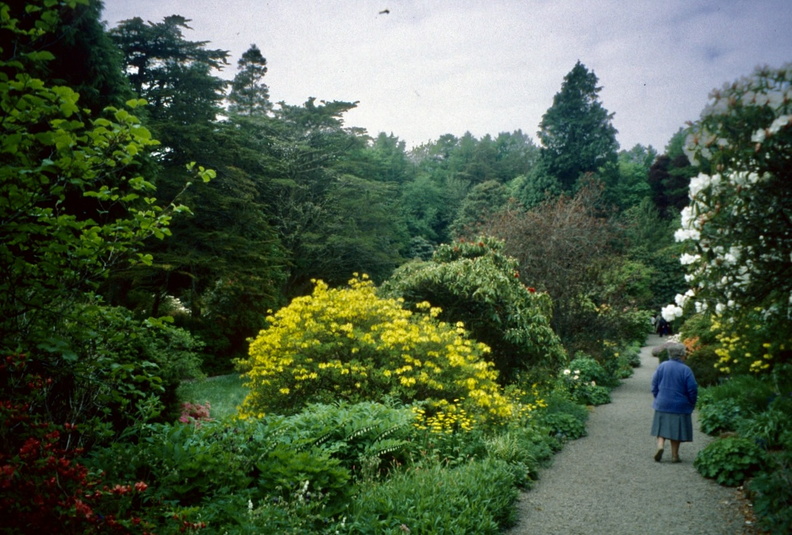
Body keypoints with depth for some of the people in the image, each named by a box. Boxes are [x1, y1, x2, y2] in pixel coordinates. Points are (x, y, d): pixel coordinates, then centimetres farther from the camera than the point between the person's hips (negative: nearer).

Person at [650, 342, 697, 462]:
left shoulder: (662, 366, -2)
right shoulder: (686, 370, -13)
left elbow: (654, 385, 3)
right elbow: (692, 389, -10)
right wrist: (691, 404, 6)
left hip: (662, 404, 2)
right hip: (680, 406, -2)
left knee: (662, 428, 12)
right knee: (676, 429, 8)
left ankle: (660, 445, -9)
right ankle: (674, 455, 13)